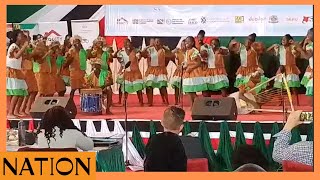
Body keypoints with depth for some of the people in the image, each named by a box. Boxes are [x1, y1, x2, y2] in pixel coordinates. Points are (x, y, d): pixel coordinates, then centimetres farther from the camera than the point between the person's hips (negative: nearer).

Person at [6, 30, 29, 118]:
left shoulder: (18, 47, 16)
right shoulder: (13, 46, -11)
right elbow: (17, 56, -31)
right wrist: (24, 46, -28)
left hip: (17, 72, 9)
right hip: (11, 72, -9)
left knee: (22, 93, 7)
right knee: (16, 94, -17)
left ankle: (16, 111, 17)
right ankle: (10, 113, -16)